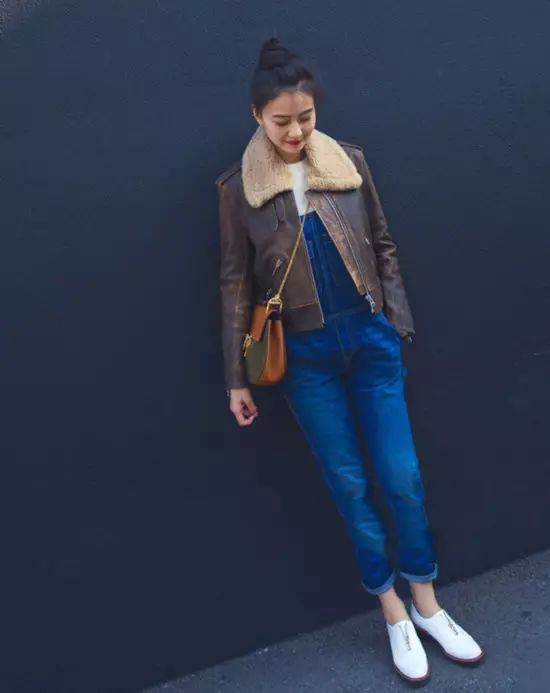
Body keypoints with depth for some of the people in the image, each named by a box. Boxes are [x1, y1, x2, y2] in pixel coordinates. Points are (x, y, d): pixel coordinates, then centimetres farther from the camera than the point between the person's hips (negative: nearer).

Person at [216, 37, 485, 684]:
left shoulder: (349, 162, 3)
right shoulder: (238, 187, -2)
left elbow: (383, 247, 10)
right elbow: (235, 283, 0)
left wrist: (399, 322, 6)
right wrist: (237, 377, 0)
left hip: (370, 339, 2)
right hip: (305, 356, -1)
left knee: (402, 477, 5)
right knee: (349, 484, 7)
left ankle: (426, 605, 26)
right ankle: (393, 614, 24)